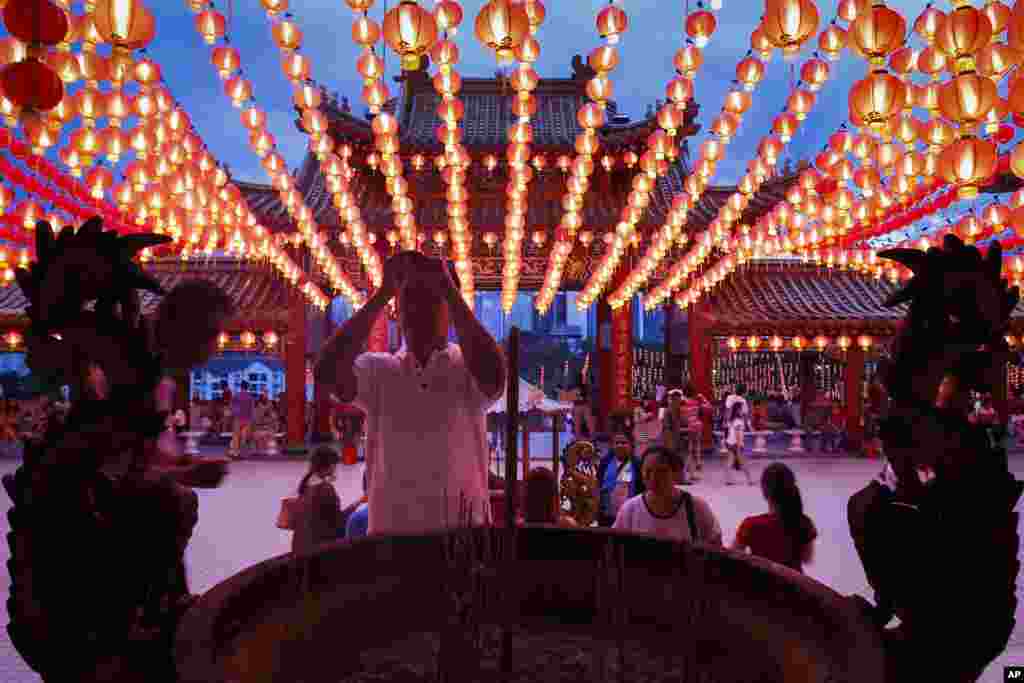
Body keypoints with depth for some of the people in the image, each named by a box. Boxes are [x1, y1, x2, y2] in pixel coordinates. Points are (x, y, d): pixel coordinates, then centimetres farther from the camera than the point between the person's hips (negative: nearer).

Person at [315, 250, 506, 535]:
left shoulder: (467, 368, -4)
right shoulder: (378, 371, 0)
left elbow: (493, 372, -27)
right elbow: (327, 372, -18)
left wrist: (448, 289, -21)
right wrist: (383, 294, -16)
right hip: (389, 531, 1)